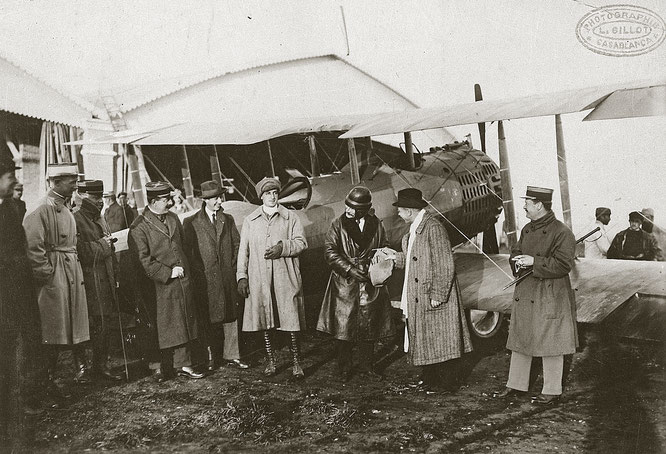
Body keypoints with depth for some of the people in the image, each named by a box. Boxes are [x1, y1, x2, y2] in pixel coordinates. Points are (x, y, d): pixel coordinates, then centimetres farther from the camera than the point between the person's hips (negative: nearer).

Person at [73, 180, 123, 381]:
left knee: (106, 324, 9)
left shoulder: (100, 220, 19)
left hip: (106, 282, 8)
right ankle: (81, 365, 2)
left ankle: (102, 365, 18)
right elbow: (80, 251, -19)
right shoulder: (75, 220, -8)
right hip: (88, 281, -8)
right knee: (93, 325, -8)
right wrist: (101, 244, -9)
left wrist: (115, 278, 18)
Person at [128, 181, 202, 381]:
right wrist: (168, 273, -15)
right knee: (161, 327, 3)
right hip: (160, 286, -6)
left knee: (184, 324, 9)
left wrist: (184, 270, 10)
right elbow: (143, 260, -14)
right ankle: (158, 366, 18)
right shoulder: (138, 227, -10)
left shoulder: (173, 218, 12)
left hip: (183, 282, 6)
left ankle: (183, 365, 18)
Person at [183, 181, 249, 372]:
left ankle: (231, 355, 13)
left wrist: (232, 266, 3)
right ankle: (211, 357, 10)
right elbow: (186, 250, 0)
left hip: (227, 277, 3)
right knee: (207, 319, 1)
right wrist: (198, 272, -6)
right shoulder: (191, 223, 1)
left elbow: (237, 244, 13)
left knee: (230, 316, 5)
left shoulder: (228, 220, 12)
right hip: (204, 280, -3)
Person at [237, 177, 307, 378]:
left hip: (286, 278, -1)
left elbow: (302, 242, 1)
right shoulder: (250, 221, 11)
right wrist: (241, 276, 2)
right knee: (265, 322, 7)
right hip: (259, 279, 2)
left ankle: (296, 362, 6)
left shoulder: (290, 218, 7)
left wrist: (283, 247, -15)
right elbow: (243, 250, 9)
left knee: (291, 321, -3)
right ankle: (270, 360, 19)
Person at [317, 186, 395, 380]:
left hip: (370, 284, 2)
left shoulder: (376, 225, 3)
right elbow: (330, 252, -7)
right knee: (344, 327, 0)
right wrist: (349, 269, -16)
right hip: (344, 284, -2)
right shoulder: (338, 225, -3)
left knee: (369, 327, 7)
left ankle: (366, 366, 22)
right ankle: (344, 370, 14)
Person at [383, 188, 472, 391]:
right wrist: (397, 256, 11)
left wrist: (437, 296, -21)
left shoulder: (433, 228, -19)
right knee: (425, 339, 15)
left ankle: (449, 381, 14)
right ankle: (430, 379, 25)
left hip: (435, 297, -9)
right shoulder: (414, 229, 10)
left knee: (441, 338, 2)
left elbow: (445, 265, -21)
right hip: (418, 298, 9)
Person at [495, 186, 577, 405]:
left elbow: (564, 264, -18)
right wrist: (518, 262, -3)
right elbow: (515, 252, 20)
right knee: (519, 339, 13)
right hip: (525, 293, 8)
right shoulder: (527, 230, 12)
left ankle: (552, 391, 15)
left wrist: (534, 262, -21)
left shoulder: (562, 233, -12)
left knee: (550, 344, 2)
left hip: (550, 297, -8)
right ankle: (516, 384, 26)